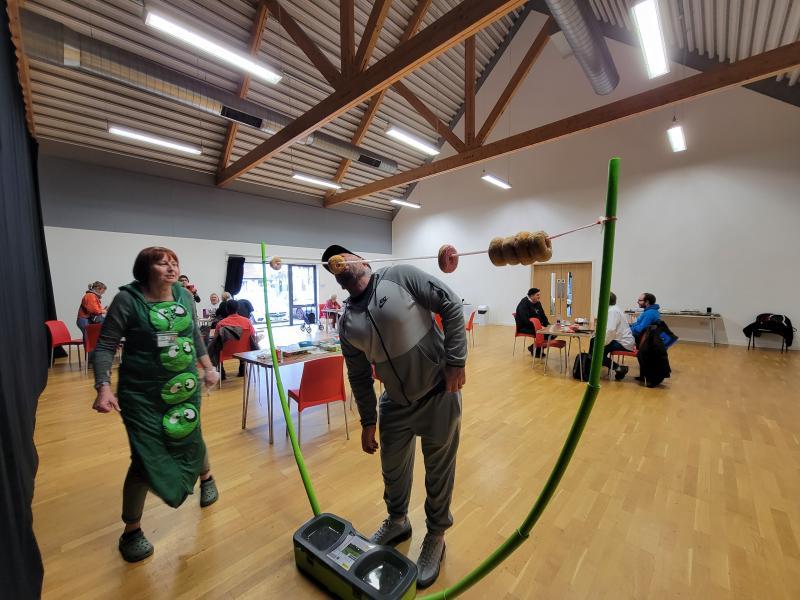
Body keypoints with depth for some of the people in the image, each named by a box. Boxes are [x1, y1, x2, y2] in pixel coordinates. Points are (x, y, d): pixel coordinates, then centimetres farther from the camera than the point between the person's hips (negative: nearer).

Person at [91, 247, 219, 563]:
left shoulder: (184, 295, 0)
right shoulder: (128, 299, -13)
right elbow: (105, 346, -10)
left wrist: (207, 366, 11)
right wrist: (103, 388, -20)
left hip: (185, 387, 4)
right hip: (142, 394, -4)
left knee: (191, 441, 17)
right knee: (146, 458, -1)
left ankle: (206, 476, 51)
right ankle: (131, 531, 26)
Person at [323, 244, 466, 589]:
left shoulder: (400, 276, -13)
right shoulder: (347, 323, -1)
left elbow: (451, 306, -13)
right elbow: (359, 378, 6)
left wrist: (455, 360, -17)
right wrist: (368, 422, 8)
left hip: (439, 393, -4)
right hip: (395, 402, 5)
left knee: (438, 471, 13)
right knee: (393, 467, 22)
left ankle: (435, 537, 41)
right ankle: (397, 522, 53)